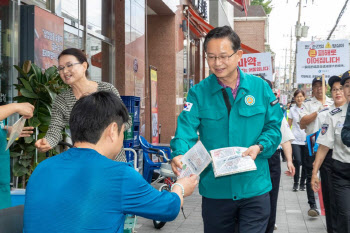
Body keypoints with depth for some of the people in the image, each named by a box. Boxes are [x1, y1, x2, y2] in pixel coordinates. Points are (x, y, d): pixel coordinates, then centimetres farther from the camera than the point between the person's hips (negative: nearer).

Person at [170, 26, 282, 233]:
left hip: (254, 187, 0)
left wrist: (260, 147, -17)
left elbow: (273, 128, 3)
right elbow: (186, 129, -14)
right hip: (214, 190, 1)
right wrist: (179, 155, -34)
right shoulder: (198, 92, -3)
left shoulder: (260, 87, 0)